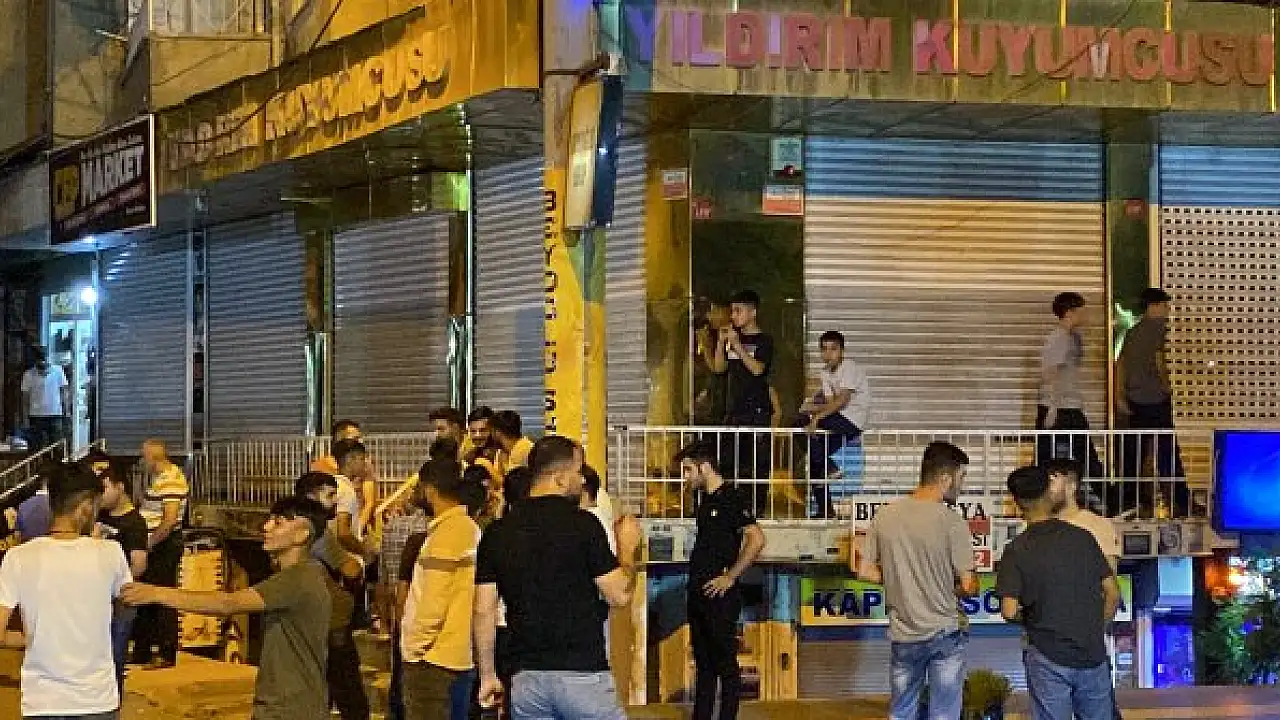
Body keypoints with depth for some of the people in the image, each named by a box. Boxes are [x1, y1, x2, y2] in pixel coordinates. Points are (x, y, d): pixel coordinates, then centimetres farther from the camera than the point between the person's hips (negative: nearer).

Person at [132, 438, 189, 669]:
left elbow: (170, 519, -24)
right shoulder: (159, 479, 16)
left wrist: (150, 543, -19)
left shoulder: (172, 480, -17)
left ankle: (167, 654, -2)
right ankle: (142, 652, 23)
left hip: (164, 546, -11)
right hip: (153, 547, 11)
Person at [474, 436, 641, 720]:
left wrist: (487, 675, 14)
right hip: (583, 673, -4)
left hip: (527, 678, 4)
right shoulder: (583, 524, -9)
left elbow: (484, 611, 5)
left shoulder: (497, 532, 5)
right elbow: (620, 595, -6)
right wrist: (627, 547, 10)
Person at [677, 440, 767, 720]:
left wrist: (729, 577, -18)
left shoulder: (732, 498, -11)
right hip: (699, 592, 9)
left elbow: (757, 539, -21)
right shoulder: (704, 499, 15)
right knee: (703, 662, 13)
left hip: (720, 595, -9)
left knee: (725, 662, -2)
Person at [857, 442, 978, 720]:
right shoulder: (952, 522, -16)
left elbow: (865, 571, 3)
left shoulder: (884, 516, -3)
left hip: (902, 636, 4)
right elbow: (968, 586, -13)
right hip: (944, 634, -4)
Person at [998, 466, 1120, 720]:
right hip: (1093, 655, 3)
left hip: (1049, 659, -3)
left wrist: (1027, 618, 7)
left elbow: (1010, 612, -14)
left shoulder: (1017, 550, -8)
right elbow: (1113, 594, 3)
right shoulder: (1083, 538, 1)